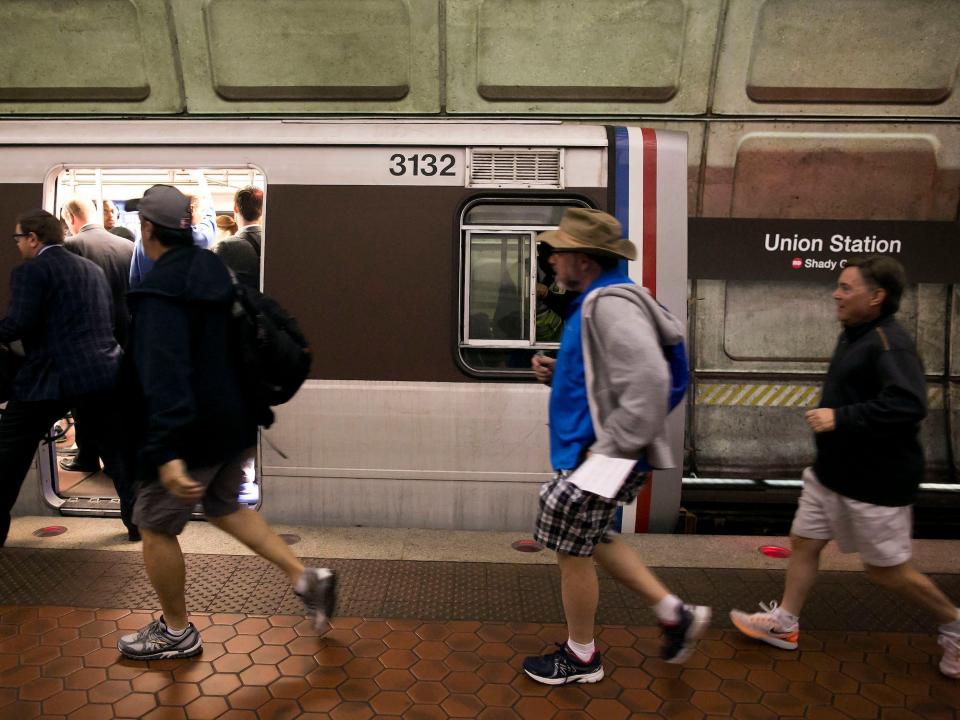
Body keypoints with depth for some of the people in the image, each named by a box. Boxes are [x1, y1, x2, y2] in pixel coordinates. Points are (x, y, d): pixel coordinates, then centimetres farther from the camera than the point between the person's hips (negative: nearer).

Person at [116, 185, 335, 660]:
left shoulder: (161, 291, -20)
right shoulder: (212, 270, 7)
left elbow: (163, 376, -29)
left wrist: (167, 452, -33)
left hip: (191, 433, -8)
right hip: (231, 422, 9)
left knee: (154, 527, 11)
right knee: (223, 508, 25)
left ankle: (176, 632, 28)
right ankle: (305, 578, 19)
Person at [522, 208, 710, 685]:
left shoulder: (611, 304, -22)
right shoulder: (594, 301, 12)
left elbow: (647, 383, -31)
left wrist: (610, 448, -25)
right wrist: (555, 372, 4)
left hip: (603, 457, -11)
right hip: (587, 449, 11)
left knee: (573, 551, 5)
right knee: (591, 540, 23)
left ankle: (581, 657, 28)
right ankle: (675, 614, 32)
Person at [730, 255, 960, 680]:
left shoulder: (889, 342, -23)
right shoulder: (855, 336, 8)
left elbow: (908, 404, -36)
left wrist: (841, 418, -33)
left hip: (875, 482, -9)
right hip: (831, 473, 9)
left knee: (885, 569, 7)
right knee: (803, 542, 14)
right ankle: (784, 624, 28)